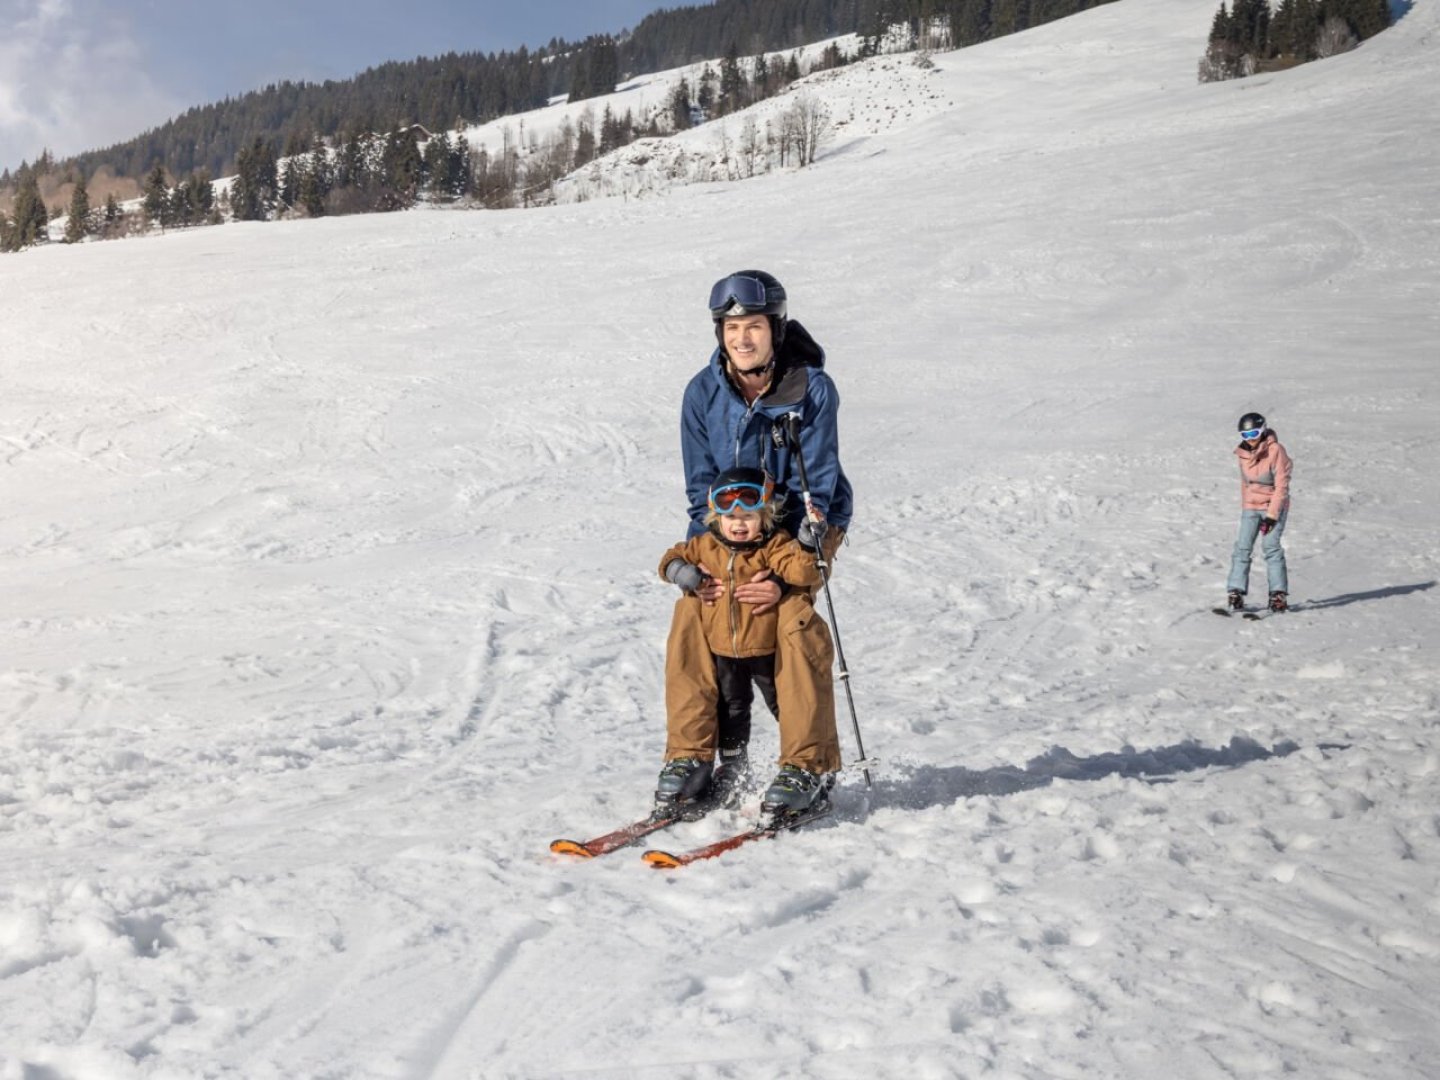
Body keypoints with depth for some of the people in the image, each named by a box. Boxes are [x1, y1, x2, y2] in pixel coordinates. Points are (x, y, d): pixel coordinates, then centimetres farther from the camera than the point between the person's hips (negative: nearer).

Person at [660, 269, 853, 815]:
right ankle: (689, 759, -8)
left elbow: (816, 486, -18)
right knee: (692, 613, -16)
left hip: (805, 522, -3)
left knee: (795, 616, -26)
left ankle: (808, 765, -17)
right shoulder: (702, 393, -8)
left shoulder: (812, 389, -17)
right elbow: (701, 488, -4)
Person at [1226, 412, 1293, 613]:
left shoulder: (1275, 450, -13)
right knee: (1242, 547, -4)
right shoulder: (1243, 453, 4)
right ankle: (1236, 592, -3)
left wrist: (1272, 515, -17)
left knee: (1271, 546, -13)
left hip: (1275, 505, -5)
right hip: (1251, 507, 5)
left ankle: (1279, 594, -8)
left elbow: (1281, 485, -14)